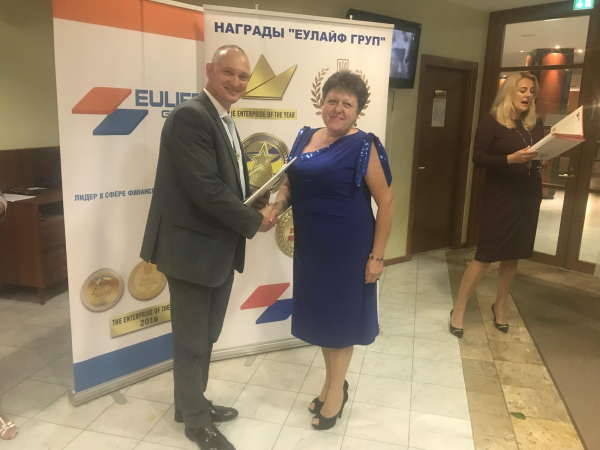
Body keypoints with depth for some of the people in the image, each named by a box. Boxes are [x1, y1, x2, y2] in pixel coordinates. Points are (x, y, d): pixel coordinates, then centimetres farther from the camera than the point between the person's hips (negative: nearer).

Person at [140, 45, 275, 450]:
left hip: (219, 248, 10)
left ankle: (192, 404, 43)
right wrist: (254, 220, -15)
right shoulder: (191, 116, -19)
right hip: (193, 248, -10)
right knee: (192, 340, 10)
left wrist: (261, 200, 0)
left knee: (206, 336, 23)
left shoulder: (224, 121, 13)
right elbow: (206, 188, -26)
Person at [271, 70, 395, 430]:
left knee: (340, 316, 10)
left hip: (347, 248, -6)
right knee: (320, 314, 17)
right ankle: (334, 382, 39)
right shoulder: (306, 138, 5)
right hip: (310, 245, 6)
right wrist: (277, 206, -7)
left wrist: (376, 256, -14)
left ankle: (336, 388, 31)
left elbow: (387, 202, -12)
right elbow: (290, 183, 14)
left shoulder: (364, 147, -12)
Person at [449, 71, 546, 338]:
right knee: (485, 255, -4)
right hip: (500, 197, -5)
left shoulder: (535, 125, 11)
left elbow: (543, 155, 17)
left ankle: (499, 307, 29)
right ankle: (458, 310, 9)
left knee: (512, 256, 11)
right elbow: (478, 159, -12)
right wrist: (511, 158, -25)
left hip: (528, 197, 6)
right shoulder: (492, 121, -6)